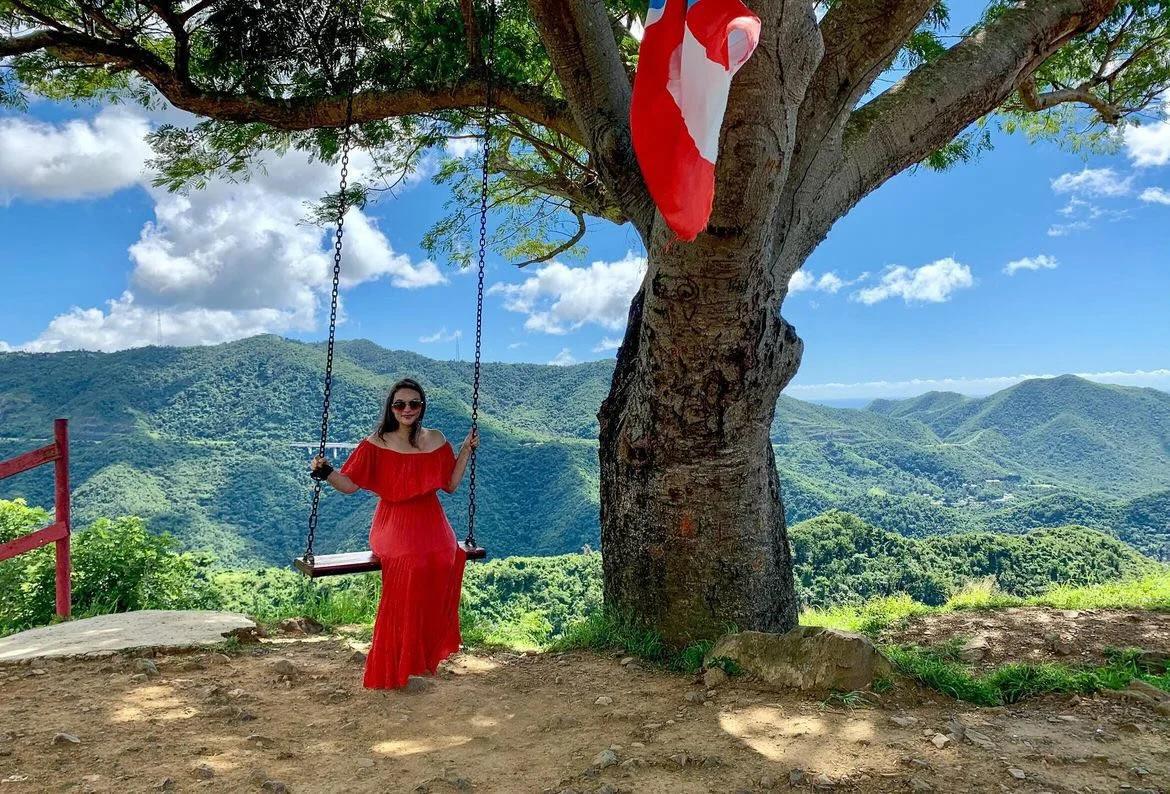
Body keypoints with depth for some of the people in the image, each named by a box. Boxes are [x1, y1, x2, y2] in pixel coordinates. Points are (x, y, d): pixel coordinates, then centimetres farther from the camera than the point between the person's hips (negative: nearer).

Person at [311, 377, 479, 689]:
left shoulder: (435, 440, 11)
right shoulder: (376, 443, 3)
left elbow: (451, 485, 13)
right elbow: (349, 485, -1)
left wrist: (466, 450, 9)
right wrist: (325, 472, -18)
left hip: (429, 520, 3)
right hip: (393, 523, -2)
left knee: (444, 560, -30)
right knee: (409, 561, -33)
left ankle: (428, 649, -11)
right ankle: (393, 668, -19)